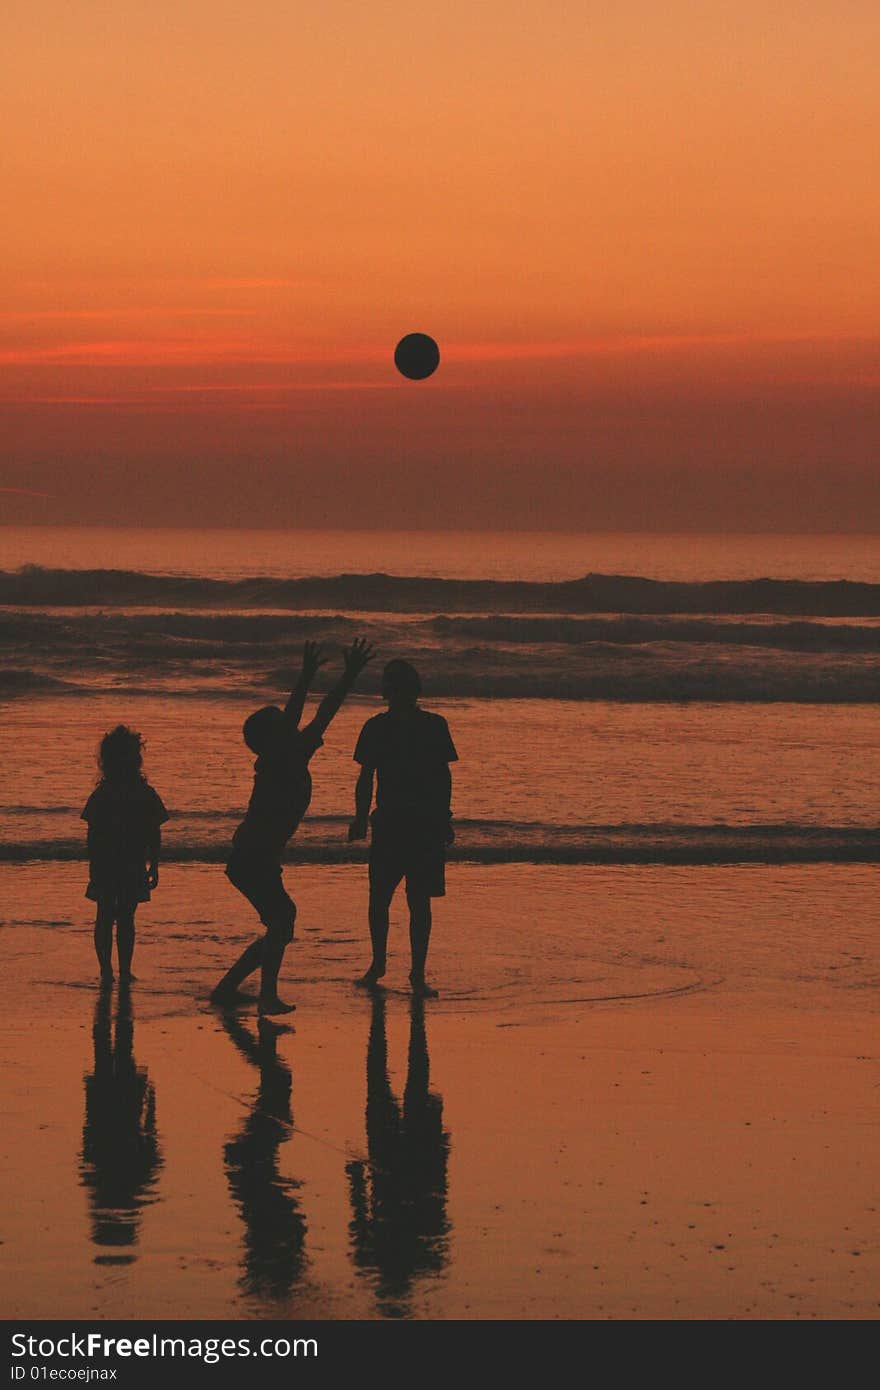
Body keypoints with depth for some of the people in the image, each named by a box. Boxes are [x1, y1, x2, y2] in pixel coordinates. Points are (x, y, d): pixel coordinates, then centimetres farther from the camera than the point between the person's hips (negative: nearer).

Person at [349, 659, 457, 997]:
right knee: (378, 898, 2)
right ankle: (378, 963, 22)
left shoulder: (434, 726, 3)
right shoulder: (377, 727, 4)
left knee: (419, 902, -1)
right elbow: (366, 777, 10)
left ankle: (418, 974, 4)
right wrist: (361, 818, 2)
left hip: (427, 825, -1)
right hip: (388, 823, 1)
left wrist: (444, 819, 5)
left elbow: (443, 776, 9)